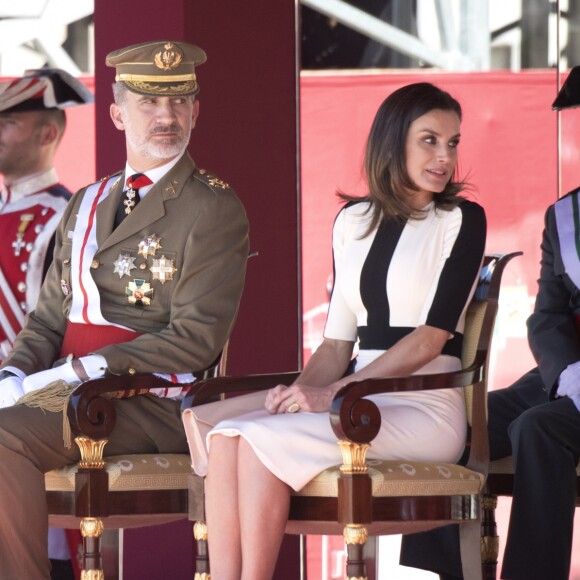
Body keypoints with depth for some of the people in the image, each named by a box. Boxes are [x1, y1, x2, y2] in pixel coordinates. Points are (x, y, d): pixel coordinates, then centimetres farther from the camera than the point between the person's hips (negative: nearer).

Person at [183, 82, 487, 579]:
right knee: (227, 436, -21)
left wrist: (332, 393, -15)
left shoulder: (462, 220, 1)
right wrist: (300, 390, -6)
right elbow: (339, 339, 16)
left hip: (425, 408, -5)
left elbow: (432, 336, -8)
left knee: (264, 441, -27)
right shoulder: (353, 221, 17)